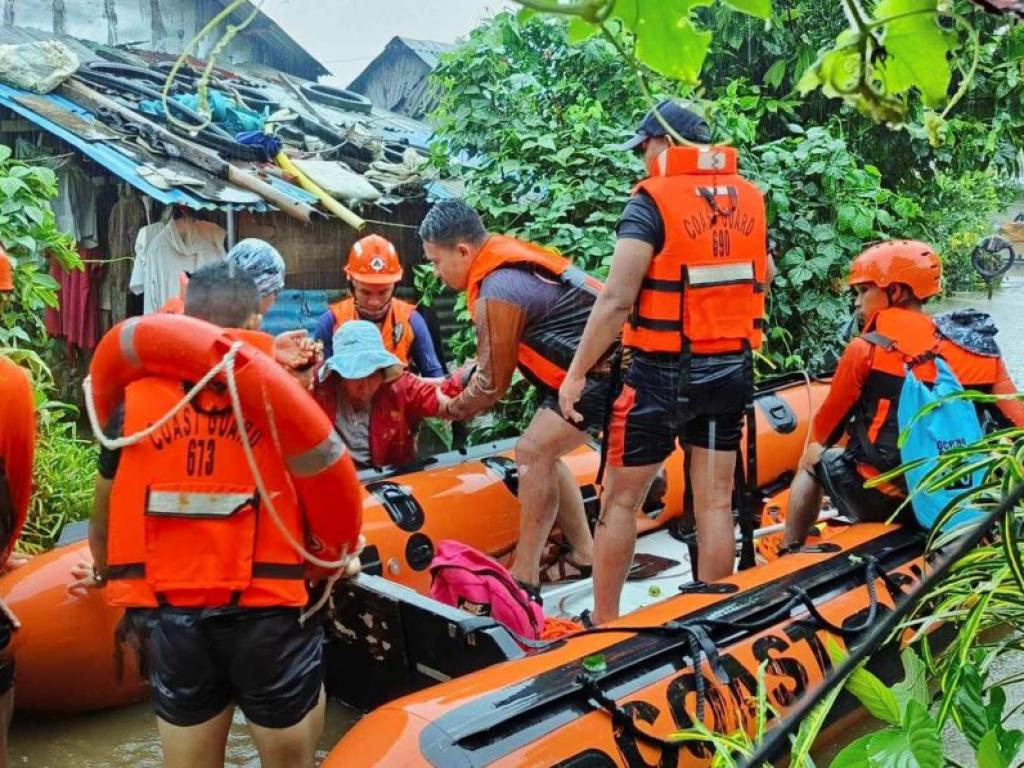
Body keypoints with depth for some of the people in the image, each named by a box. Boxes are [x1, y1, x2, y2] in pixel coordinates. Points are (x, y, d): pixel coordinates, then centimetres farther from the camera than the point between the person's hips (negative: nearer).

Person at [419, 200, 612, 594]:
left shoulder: (497, 292, -20)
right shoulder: (507, 254, 8)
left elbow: (493, 384, -11)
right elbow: (502, 353, 15)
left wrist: (452, 409, 5)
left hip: (602, 372, -10)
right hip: (608, 358, 10)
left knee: (533, 453, -12)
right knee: (542, 454, 12)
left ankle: (524, 577, -6)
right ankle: (582, 554, 20)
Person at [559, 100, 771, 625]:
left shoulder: (653, 201, -11)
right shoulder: (750, 198, 8)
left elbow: (616, 300, -18)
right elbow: (761, 285, 13)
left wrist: (576, 373, -12)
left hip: (662, 374, -5)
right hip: (732, 372, 6)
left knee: (620, 500, 7)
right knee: (715, 503, 11)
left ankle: (603, 623, 17)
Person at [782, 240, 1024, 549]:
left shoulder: (866, 349, -10)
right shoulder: (979, 348, 2)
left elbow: (823, 431, 0)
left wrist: (815, 447, 22)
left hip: (882, 501, -4)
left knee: (813, 460, 23)